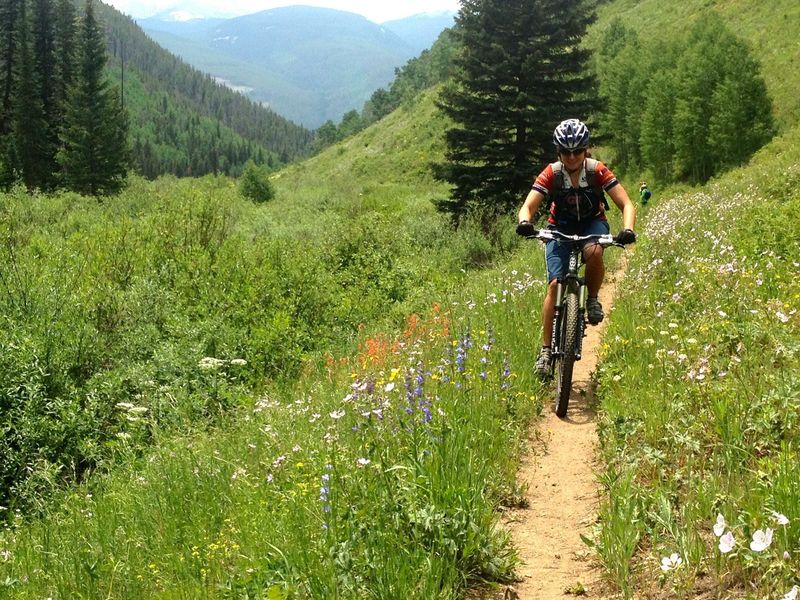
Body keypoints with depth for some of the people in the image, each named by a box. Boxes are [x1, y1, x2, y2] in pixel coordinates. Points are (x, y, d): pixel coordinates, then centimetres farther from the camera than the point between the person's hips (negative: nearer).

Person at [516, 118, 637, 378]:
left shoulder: (597, 170, -21)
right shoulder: (551, 174, -20)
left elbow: (626, 204, -23)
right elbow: (528, 206, -26)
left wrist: (627, 229, -43)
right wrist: (525, 222, -50)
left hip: (592, 223, 0)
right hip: (560, 227, 0)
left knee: (594, 252, -37)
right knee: (555, 284, -17)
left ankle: (592, 299, -8)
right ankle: (546, 349, -9)